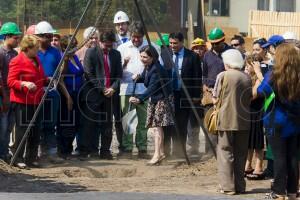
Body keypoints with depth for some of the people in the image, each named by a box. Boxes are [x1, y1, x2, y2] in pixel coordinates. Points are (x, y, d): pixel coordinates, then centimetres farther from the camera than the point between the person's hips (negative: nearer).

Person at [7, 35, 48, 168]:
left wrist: (48, 80, 7)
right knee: (22, 130, -5)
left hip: (35, 101, 8)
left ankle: (31, 158, 17)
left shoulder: (36, 60, 15)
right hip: (22, 102, -8)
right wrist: (24, 84, -30)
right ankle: (18, 159, 1)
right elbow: (10, 81, -15)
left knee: (35, 131, 10)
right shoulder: (17, 61, -11)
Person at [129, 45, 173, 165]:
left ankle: (157, 155, -11)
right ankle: (161, 153, 17)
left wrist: (140, 99, -40)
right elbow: (146, 79, 21)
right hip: (154, 100, 10)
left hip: (162, 100, -10)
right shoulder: (148, 68, 5)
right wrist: (138, 78, -2)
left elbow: (152, 88, -30)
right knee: (153, 127, 10)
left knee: (157, 127, -12)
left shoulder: (156, 70, -23)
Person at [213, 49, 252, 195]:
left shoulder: (223, 76, -8)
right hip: (244, 121, 4)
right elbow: (250, 99, 12)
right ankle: (240, 186, 13)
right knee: (240, 154, 11)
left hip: (226, 120, -4)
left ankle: (228, 186, -3)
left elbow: (216, 100, -7)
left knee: (225, 152, 1)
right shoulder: (247, 78, 3)